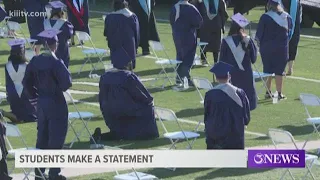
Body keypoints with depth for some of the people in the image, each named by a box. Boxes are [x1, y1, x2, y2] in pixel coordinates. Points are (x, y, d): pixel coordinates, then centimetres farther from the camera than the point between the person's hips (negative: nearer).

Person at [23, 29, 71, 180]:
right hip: (56, 103, -6)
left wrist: (33, 96, 15)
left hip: (41, 102, 6)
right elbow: (66, 83, -21)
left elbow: (27, 81, 7)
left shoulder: (35, 61, -1)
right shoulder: (56, 63, -20)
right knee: (56, 137, 3)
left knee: (42, 136, 17)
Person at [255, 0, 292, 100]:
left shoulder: (265, 17, -13)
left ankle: (268, 92, 14)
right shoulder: (287, 17, -4)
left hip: (267, 48, -1)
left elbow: (259, 34, -8)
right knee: (279, 71, 7)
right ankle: (279, 93, 8)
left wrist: (259, 42, 9)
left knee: (268, 70, 12)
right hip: (282, 48, 1)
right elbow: (290, 31, 7)